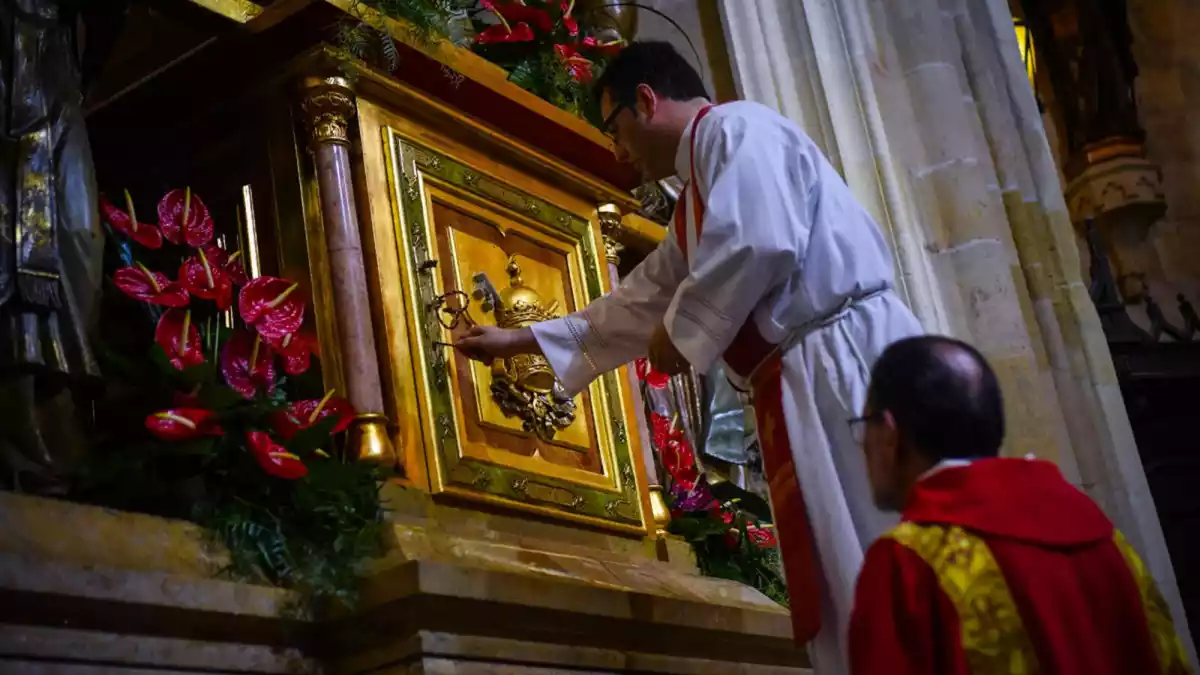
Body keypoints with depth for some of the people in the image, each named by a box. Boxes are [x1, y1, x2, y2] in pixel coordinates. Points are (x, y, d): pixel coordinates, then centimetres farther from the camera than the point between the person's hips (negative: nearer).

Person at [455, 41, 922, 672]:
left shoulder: (735, 128, -1)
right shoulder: (694, 209, 28)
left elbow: (759, 243, -18)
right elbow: (637, 302, 37)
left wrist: (684, 331, -5)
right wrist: (519, 340, 42)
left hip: (847, 359, -10)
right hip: (805, 380, 10)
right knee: (845, 599, 5)